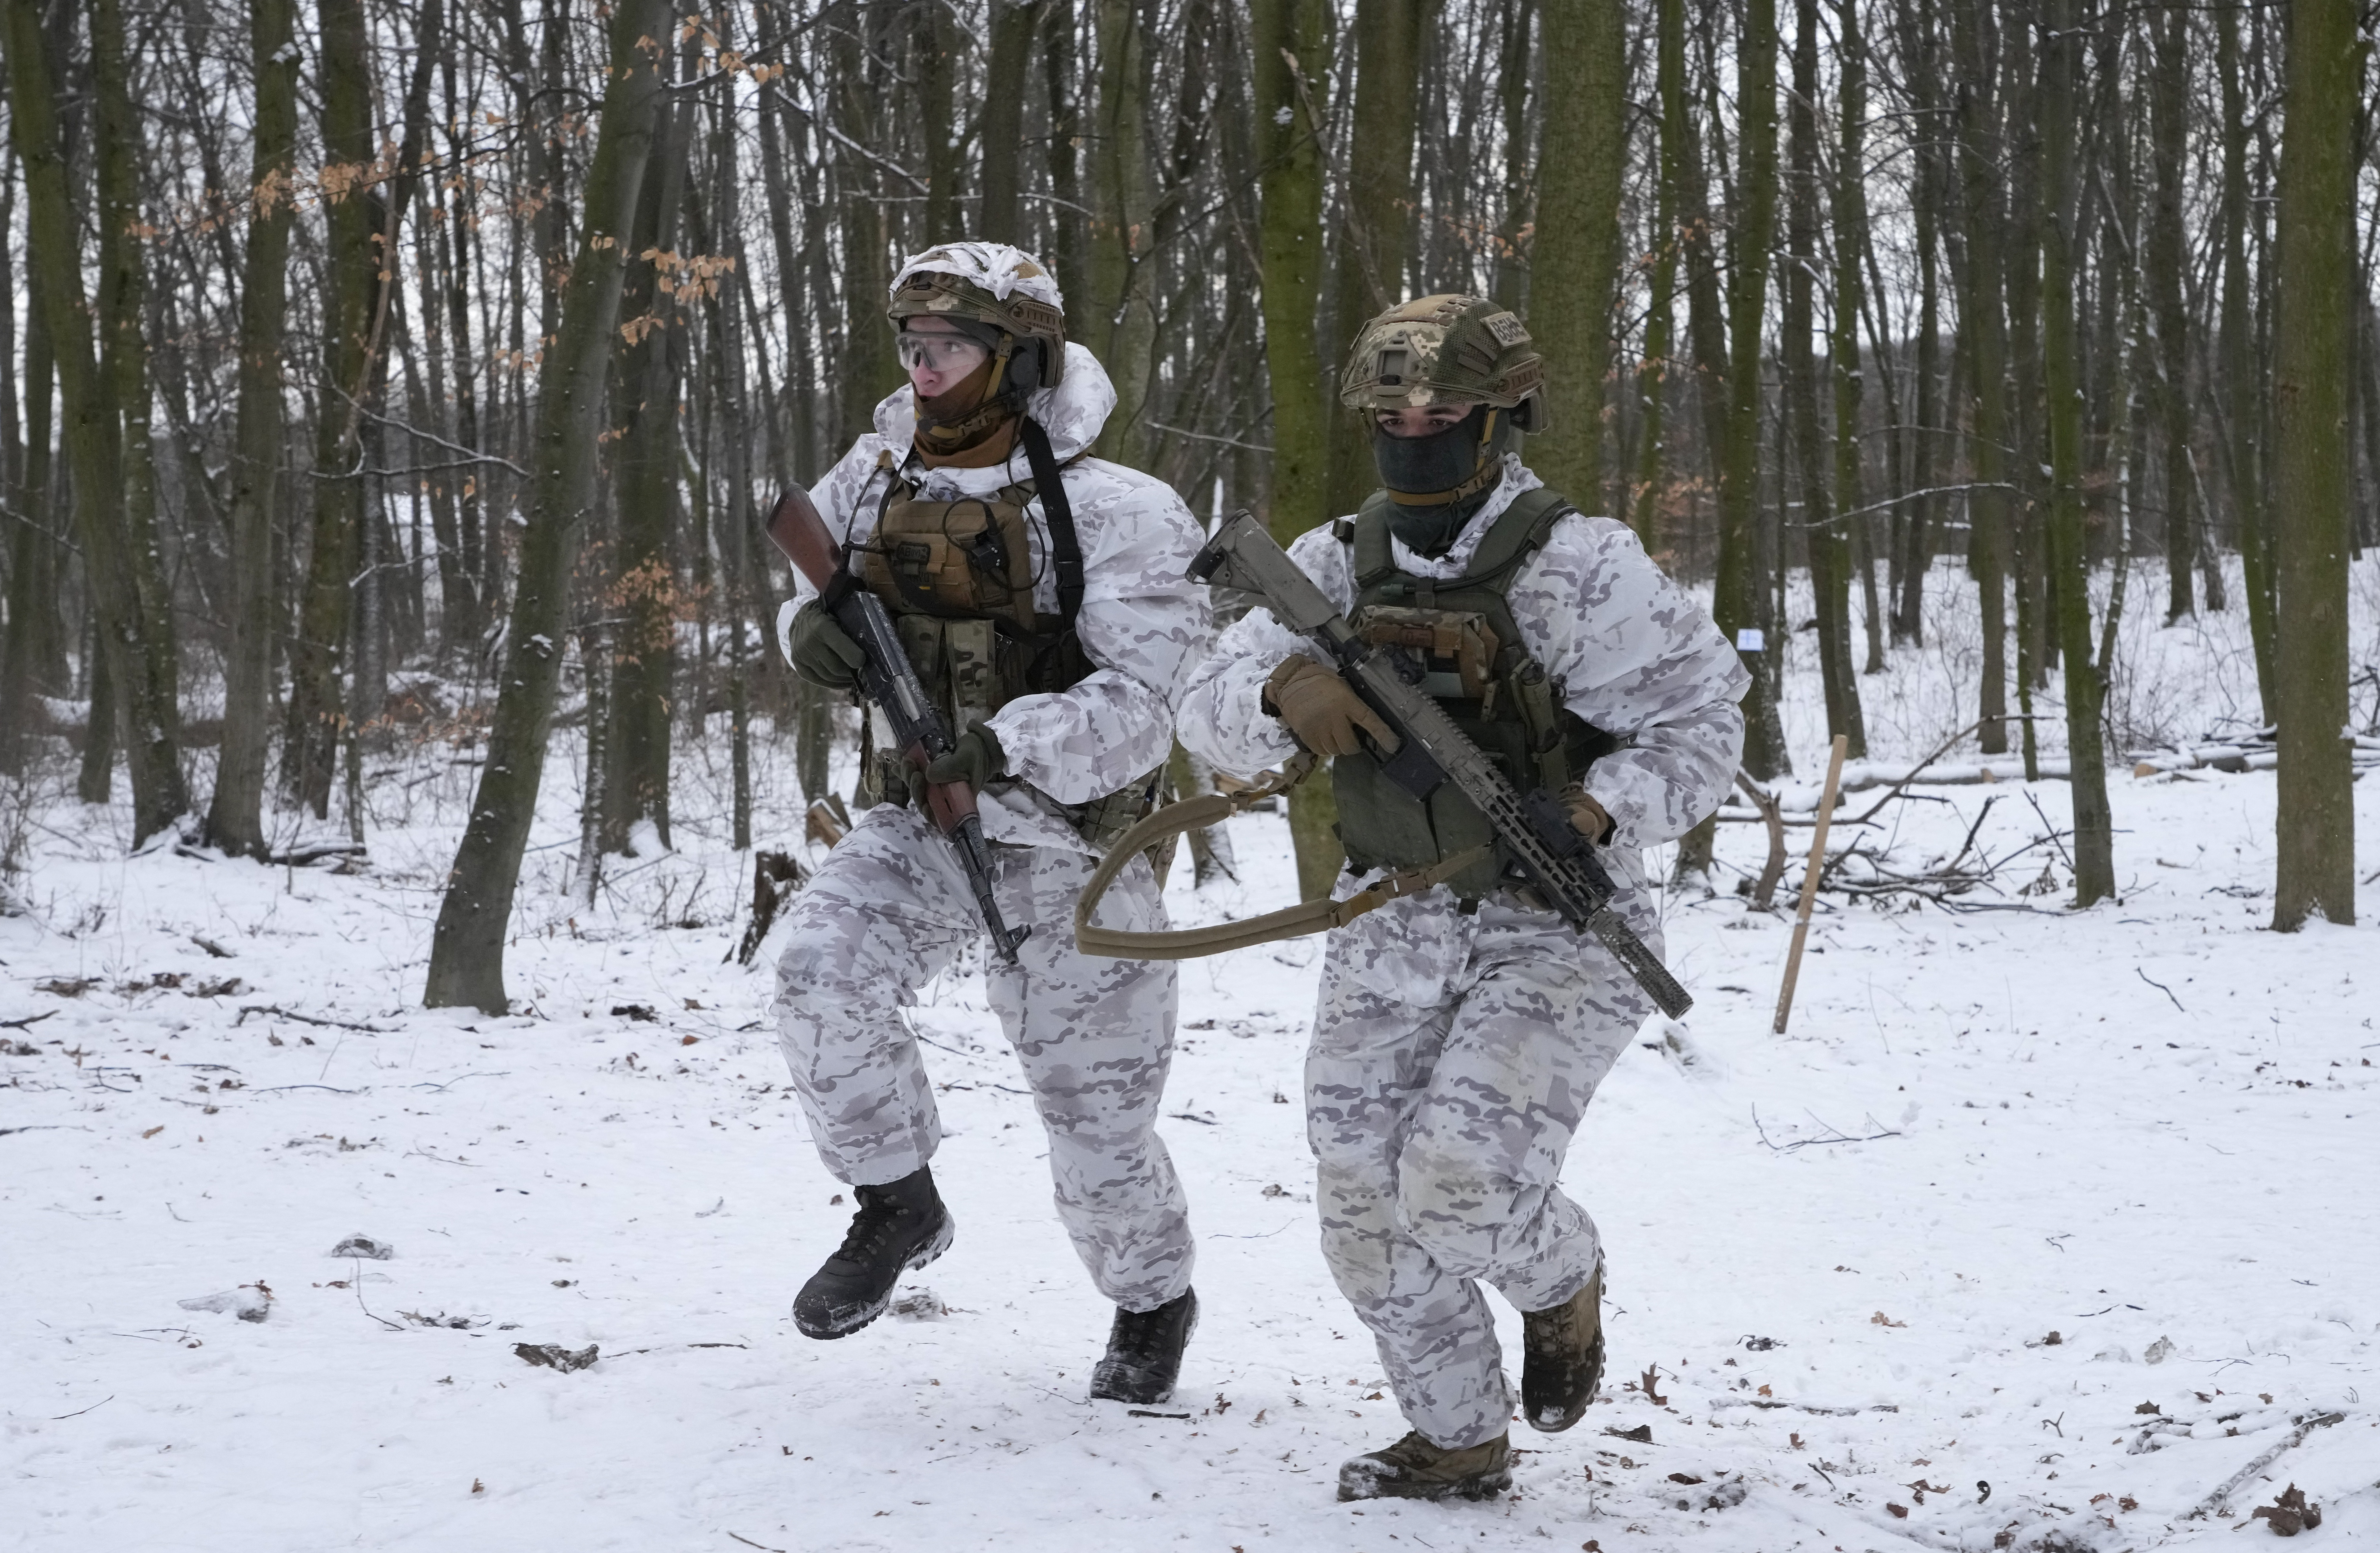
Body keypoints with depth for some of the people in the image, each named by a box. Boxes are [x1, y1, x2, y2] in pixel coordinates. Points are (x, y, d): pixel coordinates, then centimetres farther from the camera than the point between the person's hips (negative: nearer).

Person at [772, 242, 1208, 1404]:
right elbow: (815, 593, 19)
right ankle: (896, 1207, -3)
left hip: (1070, 840, -4)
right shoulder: (873, 480, 2)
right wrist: (811, 631, -7)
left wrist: (1006, 744, -39)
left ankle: (1153, 1301, 35)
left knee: (1095, 1112, 6)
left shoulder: (1108, 513, -16)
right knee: (822, 972, -25)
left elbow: (1145, 701, -23)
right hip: (916, 825, 4)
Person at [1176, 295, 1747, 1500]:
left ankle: (1561, 1282, 18)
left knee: (1463, 1184, -19)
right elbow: (1209, 716, -3)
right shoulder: (1336, 566, 2)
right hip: (1391, 926, 5)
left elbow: (1702, 713, -10)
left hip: (1553, 927, -5)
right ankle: (1457, 1441, 23)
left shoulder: (1580, 569, -13)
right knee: (1366, 1202, 2)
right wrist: (1285, 687, -26)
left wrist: (1601, 811, -27)